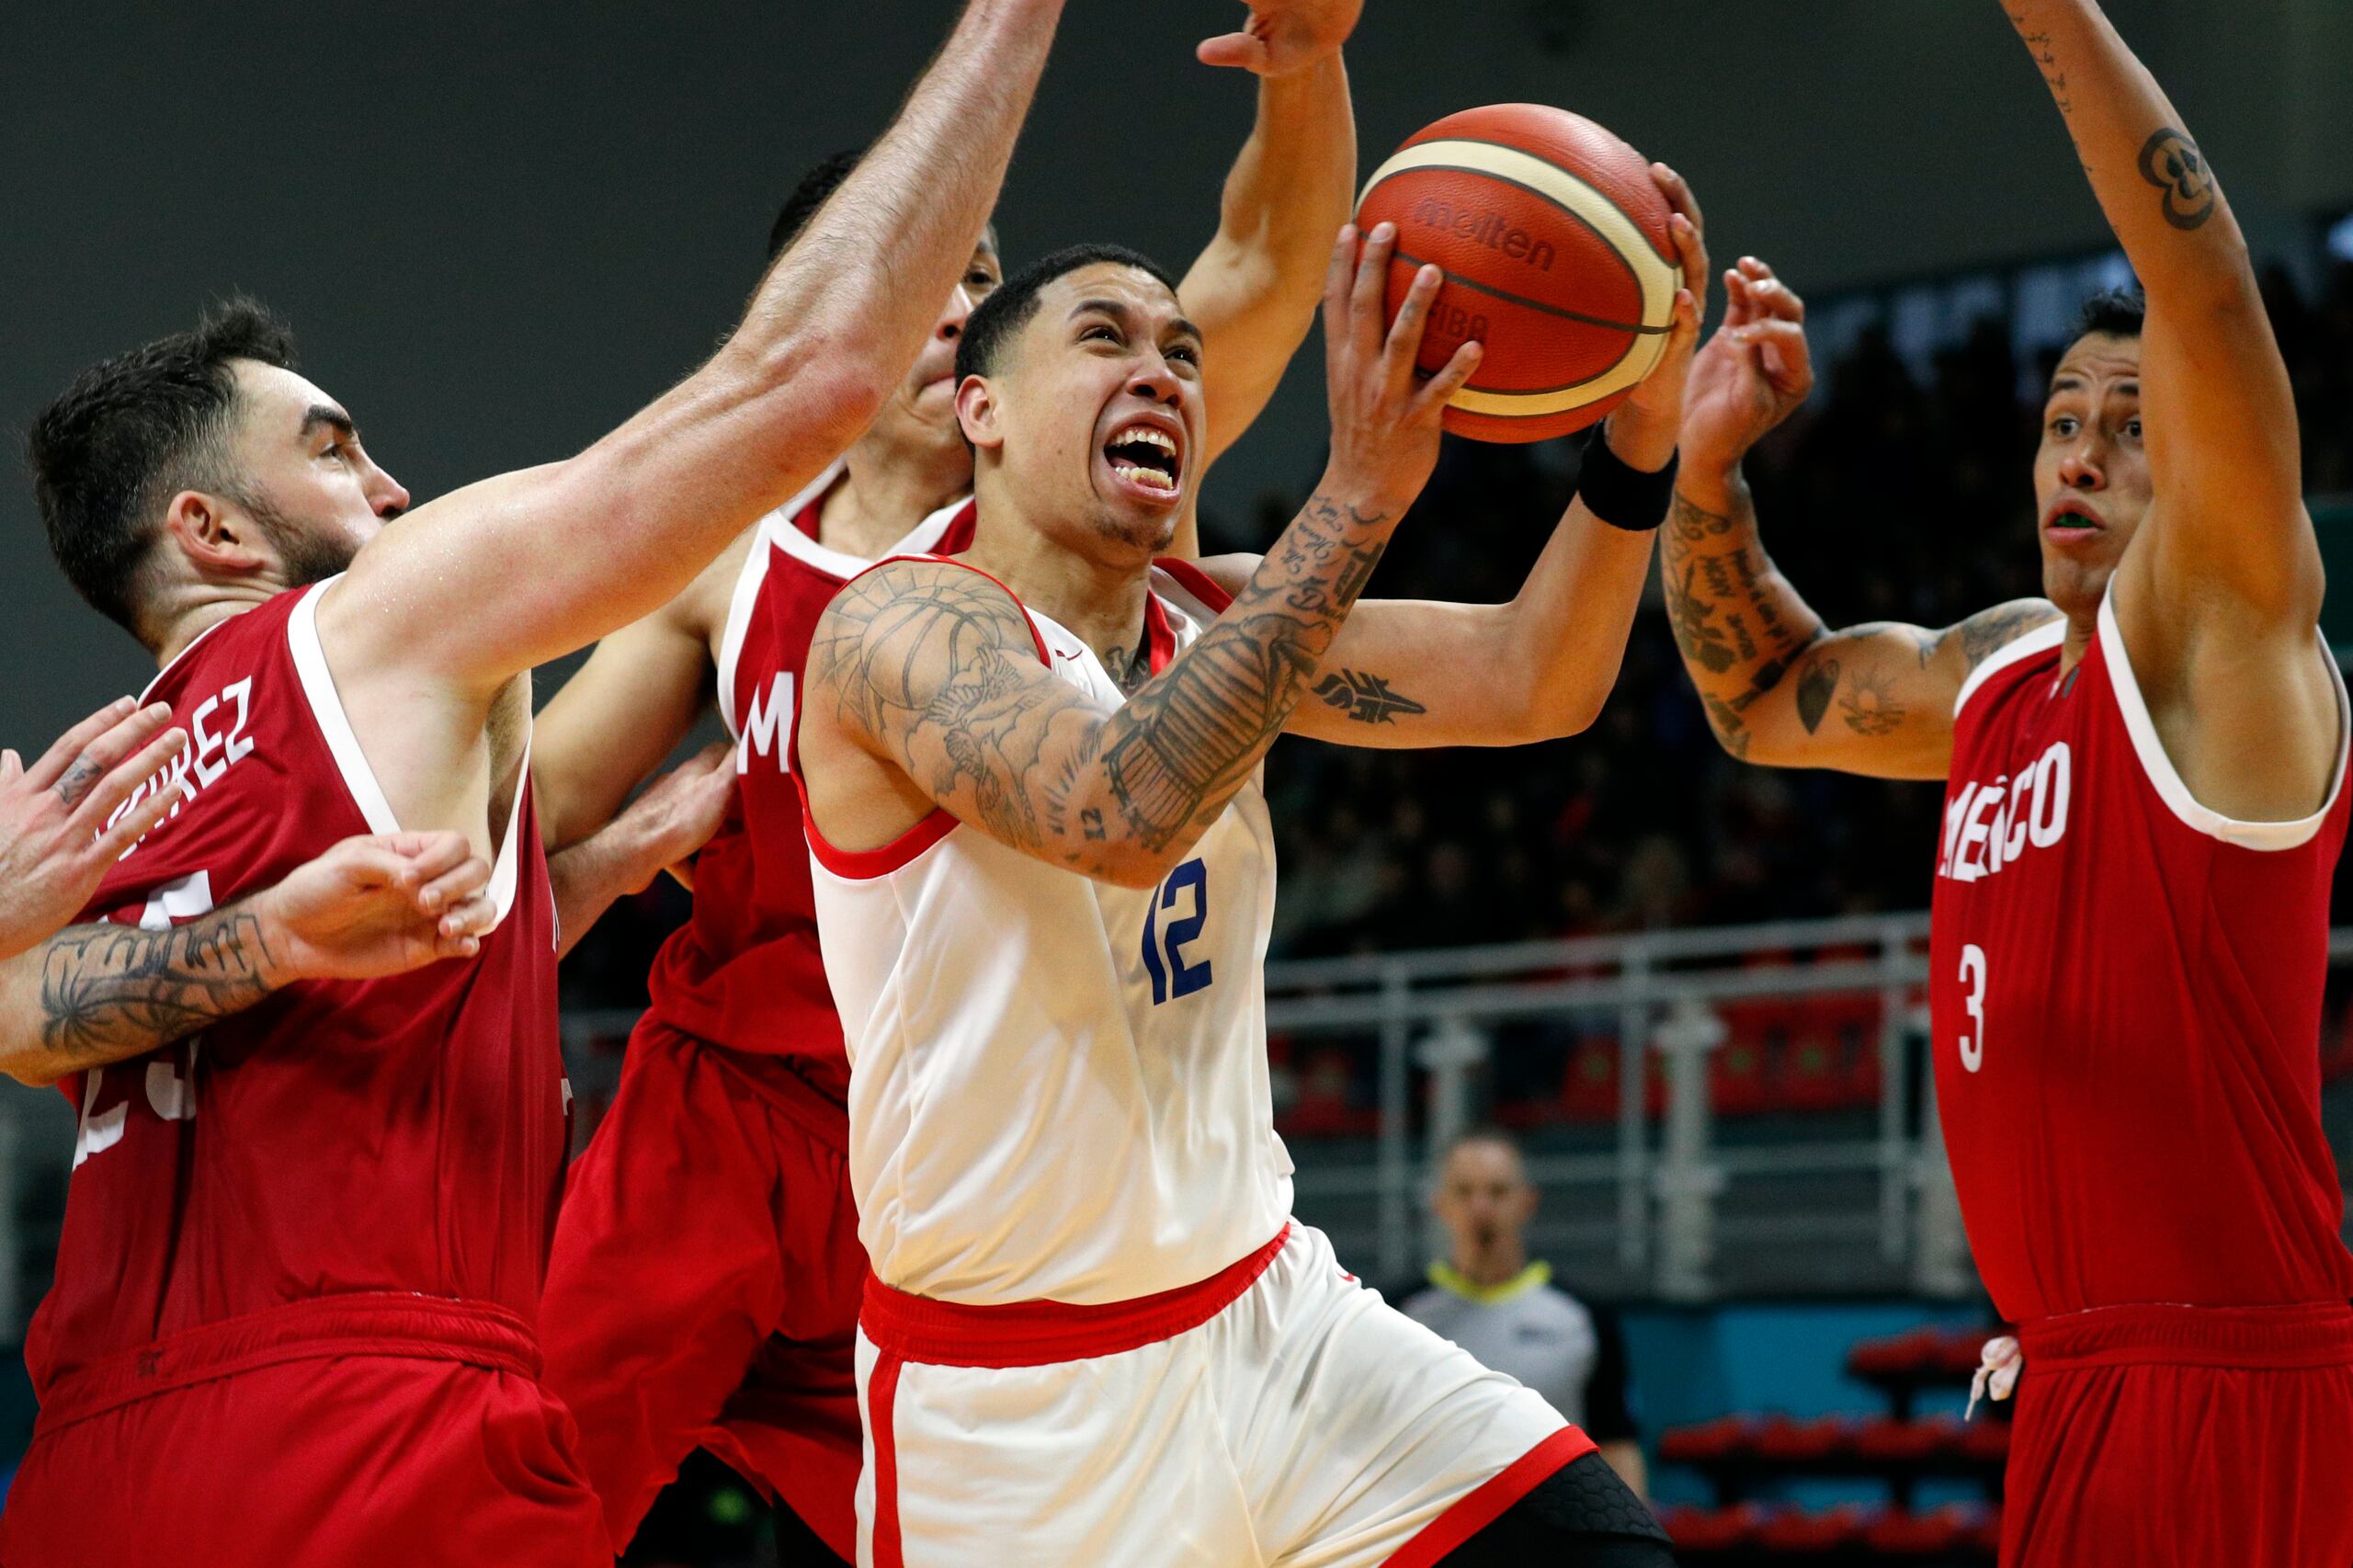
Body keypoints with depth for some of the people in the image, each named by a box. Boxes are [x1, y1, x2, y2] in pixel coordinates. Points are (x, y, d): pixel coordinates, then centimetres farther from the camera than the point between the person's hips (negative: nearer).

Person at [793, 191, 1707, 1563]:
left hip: (1271, 1315, 6)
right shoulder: (904, 628, -14)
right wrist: (1358, 499, -36)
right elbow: (1119, 812, -33)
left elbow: (1535, 685, -2)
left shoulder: (1216, 619, 7)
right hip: (1009, 1394, -6)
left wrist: (1641, 430, -20)